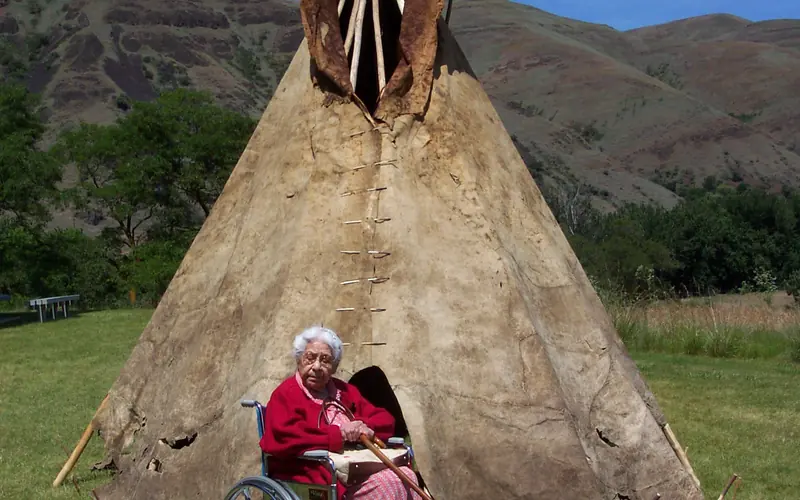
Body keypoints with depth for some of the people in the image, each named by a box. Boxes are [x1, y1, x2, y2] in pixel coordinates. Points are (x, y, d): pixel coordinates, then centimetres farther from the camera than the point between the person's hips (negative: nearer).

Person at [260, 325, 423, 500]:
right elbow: (280, 438, -20)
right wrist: (338, 434, -16)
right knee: (390, 483, -25)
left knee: (405, 475, -19)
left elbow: (386, 420, 19)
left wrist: (364, 426, -7)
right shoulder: (286, 394, -2)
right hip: (319, 480, -7)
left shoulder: (344, 391, 22)